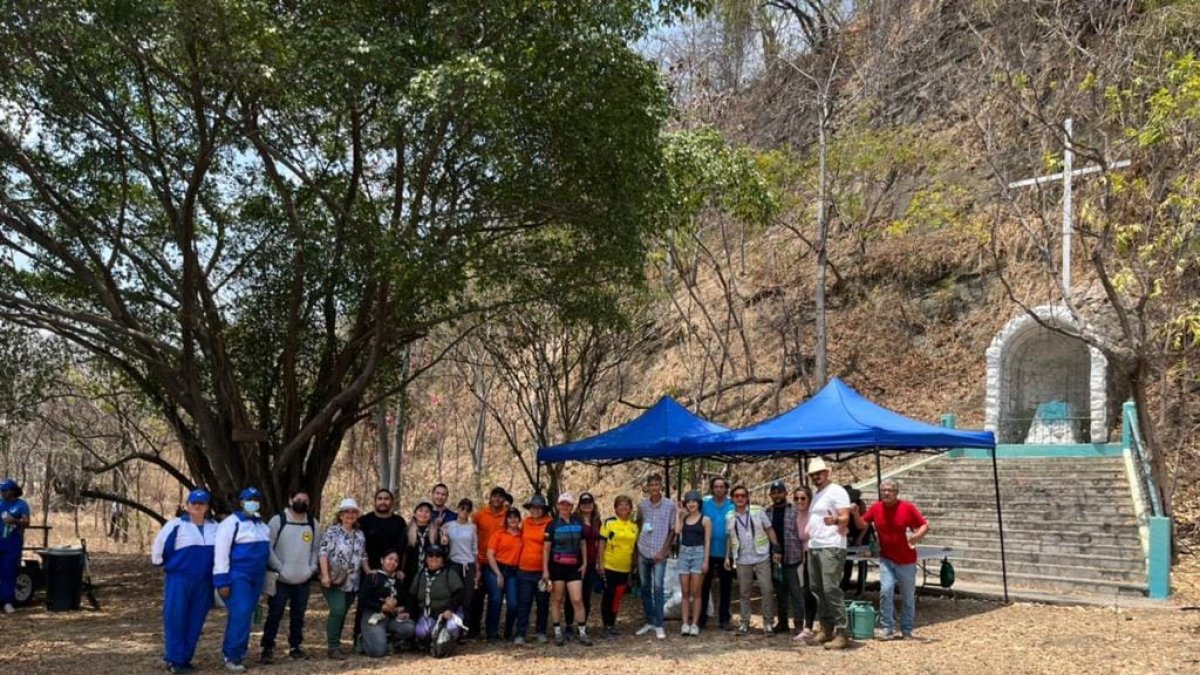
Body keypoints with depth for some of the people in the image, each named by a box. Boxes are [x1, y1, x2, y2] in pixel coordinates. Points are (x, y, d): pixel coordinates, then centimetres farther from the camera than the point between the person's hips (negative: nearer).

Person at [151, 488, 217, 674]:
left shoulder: (214, 528, 7)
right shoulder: (176, 525, -8)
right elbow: (159, 544, -4)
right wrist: (160, 563, 6)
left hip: (203, 582, 5)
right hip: (178, 579, -4)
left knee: (195, 622, 7)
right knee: (175, 619, -4)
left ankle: (185, 659, 16)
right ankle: (174, 660, 3)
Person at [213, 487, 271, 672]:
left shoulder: (262, 525, 16)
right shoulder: (231, 523, -9)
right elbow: (221, 552, -14)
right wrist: (222, 581, -18)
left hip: (256, 578, 8)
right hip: (237, 577, -8)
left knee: (245, 615, 10)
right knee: (240, 614, -14)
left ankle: (233, 652, 18)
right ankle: (232, 656, -7)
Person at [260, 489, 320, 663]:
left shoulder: (313, 523, 7)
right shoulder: (278, 520, -7)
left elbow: (317, 548, 11)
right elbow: (267, 547, -10)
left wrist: (312, 568, -2)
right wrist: (279, 568, -14)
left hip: (303, 580, 4)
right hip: (281, 579, -4)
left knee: (298, 616, 11)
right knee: (274, 615, 0)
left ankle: (295, 647, 22)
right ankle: (267, 648, 9)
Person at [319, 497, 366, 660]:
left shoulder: (360, 535, 13)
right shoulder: (331, 531, -4)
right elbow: (323, 554, -11)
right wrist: (325, 575, -19)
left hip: (352, 583, 6)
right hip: (334, 581, -6)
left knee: (342, 613, 9)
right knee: (337, 611, -17)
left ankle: (334, 644, 20)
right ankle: (333, 647, -8)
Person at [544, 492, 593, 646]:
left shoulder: (578, 524, 7)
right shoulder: (552, 525, -2)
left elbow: (582, 544, 15)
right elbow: (546, 548, -3)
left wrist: (584, 563, 6)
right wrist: (545, 570, -8)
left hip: (574, 567, 2)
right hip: (557, 566, -2)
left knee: (577, 600, -4)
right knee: (556, 600, 4)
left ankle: (581, 632, 5)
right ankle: (558, 632, 13)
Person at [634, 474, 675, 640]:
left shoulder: (670, 505, -3)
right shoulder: (642, 505, 6)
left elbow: (672, 530, -1)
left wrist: (663, 551, -8)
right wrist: (636, 550, 11)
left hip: (659, 553, -3)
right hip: (643, 552, 3)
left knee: (658, 588, -9)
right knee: (645, 588, 9)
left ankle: (659, 625, -3)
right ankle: (649, 622, 20)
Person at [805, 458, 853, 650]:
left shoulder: (836, 491, -7)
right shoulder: (816, 494, 20)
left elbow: (845, 517, -18)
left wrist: (835, 520, -39)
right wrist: (808, 539, 20)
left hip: (831, 547, -9)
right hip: (814, 547, 9)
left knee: (831, 589, -14)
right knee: (817, 589, 10)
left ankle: (842, 633, -11)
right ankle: (826, 628, 18)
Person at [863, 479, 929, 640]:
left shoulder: (908, 508, -10)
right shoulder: (876, 508, -2)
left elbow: (925, 525, -7)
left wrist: (918, 536, -27)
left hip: (906, 560, -1)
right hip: (886, 559, 1)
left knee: (908, 597, 9)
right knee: (885, 591, -15)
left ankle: (907, 631, 23)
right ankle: (887, 628, -4)